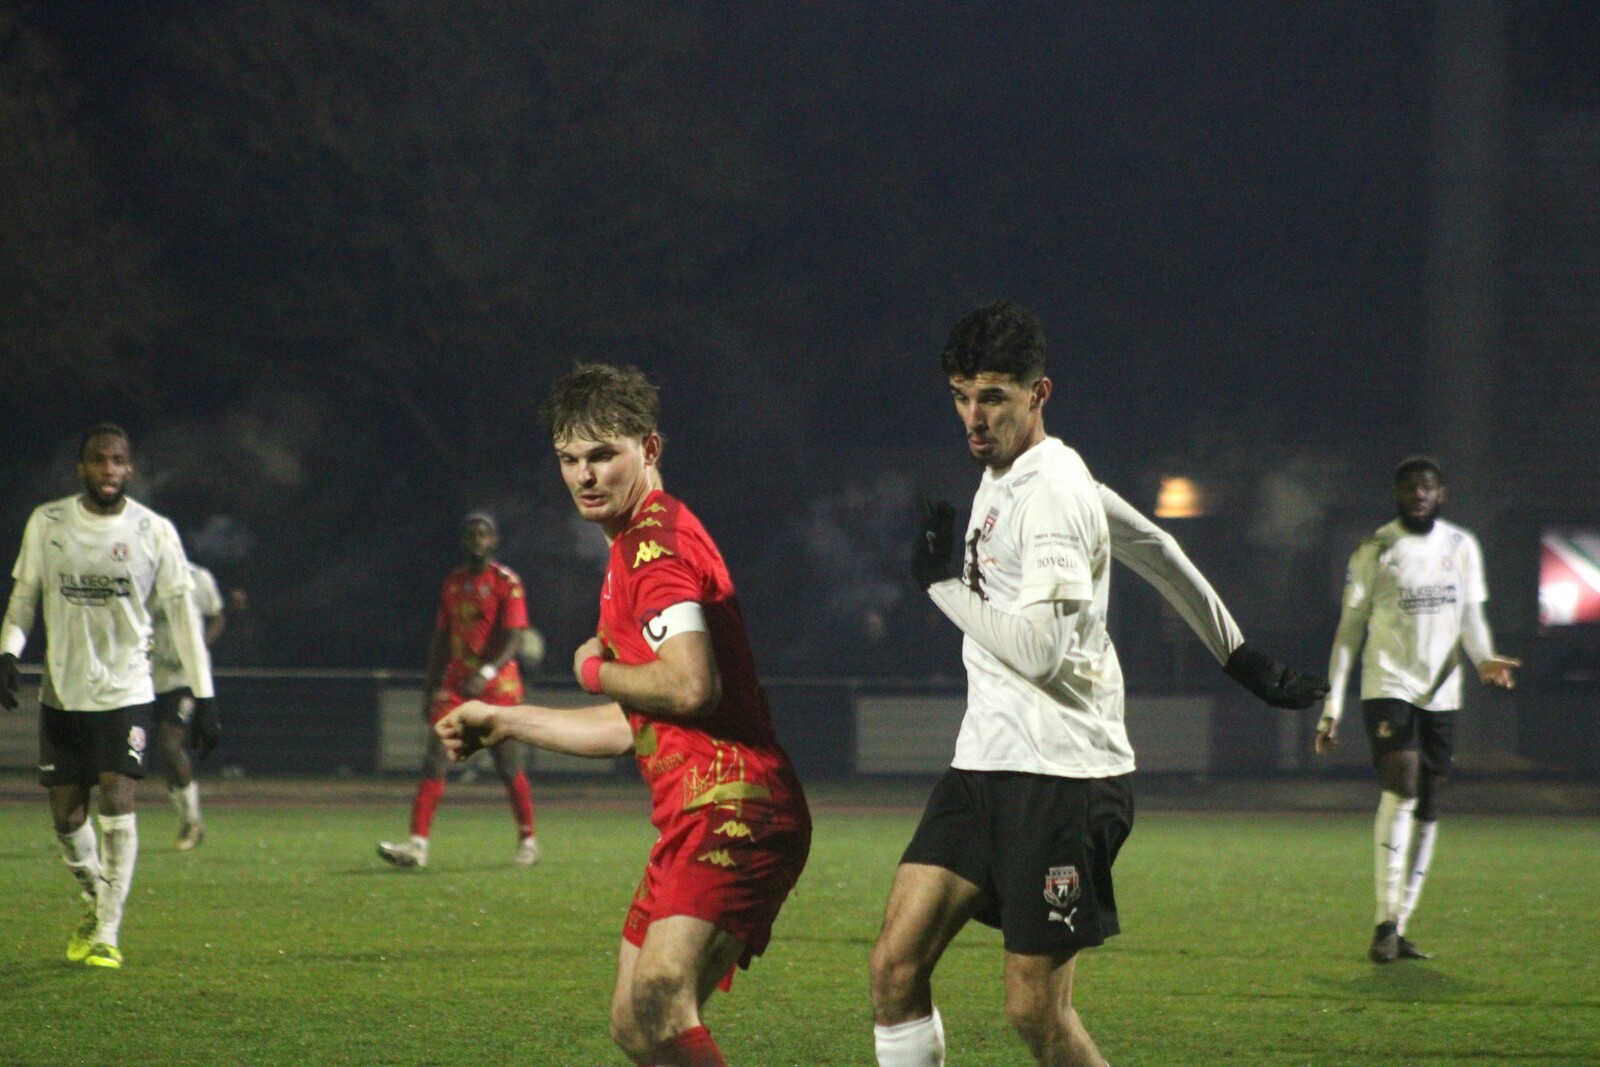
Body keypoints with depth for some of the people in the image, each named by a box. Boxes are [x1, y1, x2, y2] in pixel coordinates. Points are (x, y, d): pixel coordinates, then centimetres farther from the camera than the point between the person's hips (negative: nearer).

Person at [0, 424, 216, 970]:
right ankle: (96, 901, 31)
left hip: (125, 691, -2)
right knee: (65, 813, 3)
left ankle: (107, 933, -8)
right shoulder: (46, 524, 2)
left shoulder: (154, 532, -2)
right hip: (62, 691, 2)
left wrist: (203, 694, 0)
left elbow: (182, 612, 3)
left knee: (116, 802, -14)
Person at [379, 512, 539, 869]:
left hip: (497, 686, -5)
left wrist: (487, 673, -28)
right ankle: (418, 844, -13)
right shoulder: (453, 583, 12)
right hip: (455, 685, 5)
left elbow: (513, 639, -13)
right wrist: (430, 688, 14)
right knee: (434, 762, -8)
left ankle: (528, 840, 19)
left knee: (509, 766, 1)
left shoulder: (507, 582, -5)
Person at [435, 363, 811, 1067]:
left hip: (730, 809, -11)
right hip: (699, 820, 11)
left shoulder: (656, 541, -9)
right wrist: (504, 722, 38)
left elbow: (690, 686, -24)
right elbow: (634, 726, 31)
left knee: (657, 1001, -27)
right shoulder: (640, 544, 24)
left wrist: (596, 670, -5)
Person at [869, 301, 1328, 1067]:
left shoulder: (1052, 492, -13)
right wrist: (1240, 657, 32)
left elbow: (1039, 649, -23)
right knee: (895, 966, -2)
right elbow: (1156, 551, 26)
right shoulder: (1002, 477, 15)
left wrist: (942, 581, -10)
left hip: (1060, 778, -9)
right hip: (984, 766, 9)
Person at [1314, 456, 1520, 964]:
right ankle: (1385, 922, -23)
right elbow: (1349, 630, 3)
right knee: (1401, 787, -22)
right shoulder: (1374, 550, 1)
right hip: (1389, 686, -4)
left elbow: (1470, 615, 13)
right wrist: (1332, 706, -2)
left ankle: (1398, 930, 10)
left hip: (1441, 692, 5)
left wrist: (1485, 658, -10)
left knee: (1427, 809, 4)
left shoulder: (1461, 547, 11)